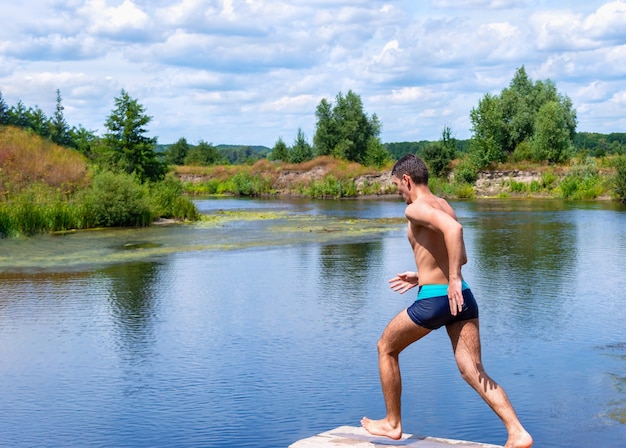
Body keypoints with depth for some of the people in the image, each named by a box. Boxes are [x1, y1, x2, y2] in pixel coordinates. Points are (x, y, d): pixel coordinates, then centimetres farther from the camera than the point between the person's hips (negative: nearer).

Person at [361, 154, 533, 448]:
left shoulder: (416, 209, -9)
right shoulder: (444, 206, 17)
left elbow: (453, 229, -29)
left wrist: (453, 280, -31)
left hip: (433, 301, -7)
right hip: (462, 298, 7)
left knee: (386, 348, 16)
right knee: (474, 373, 4)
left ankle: (392, 424, 24)